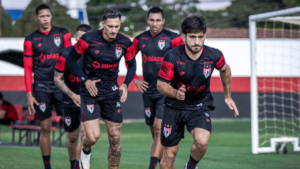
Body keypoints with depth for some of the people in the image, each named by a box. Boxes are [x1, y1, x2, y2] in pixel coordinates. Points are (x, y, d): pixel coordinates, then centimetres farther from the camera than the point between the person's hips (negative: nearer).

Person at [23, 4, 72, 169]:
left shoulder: (63, 33, 6)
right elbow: (28, 69, 4)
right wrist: (29, 95, -1)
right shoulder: (30, 40, 4)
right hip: (41, 88, 0)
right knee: (45, 128, 1)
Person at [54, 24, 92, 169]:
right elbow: (57, 79, -5)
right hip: (70, 101, 0)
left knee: (86, 132, -19)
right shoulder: (66, 54, -10)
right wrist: (72, 95, -15)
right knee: (72, 137, 11)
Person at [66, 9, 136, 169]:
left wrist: (125, 84, -5)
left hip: (111, 92, 3)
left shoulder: (125, 43, -5)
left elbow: (132, 65, 11)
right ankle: (85, 151, 22)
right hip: (90, 90, -3)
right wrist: (85, 80, -13)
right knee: (93, 136, -14)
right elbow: (71, 60, -3)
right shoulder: (88, 39, -15)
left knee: (115, 139, 1)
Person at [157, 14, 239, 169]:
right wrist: (175, 93, -33)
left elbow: (225, 70, 9)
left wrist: (227, 96, 20)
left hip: (200, 106, 0)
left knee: (202, 141, -28)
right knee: (169, 154, 4)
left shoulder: (214, 56, -14)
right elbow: (161, 84, -12)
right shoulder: (172, 57, -20)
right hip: (174, 107, 0)